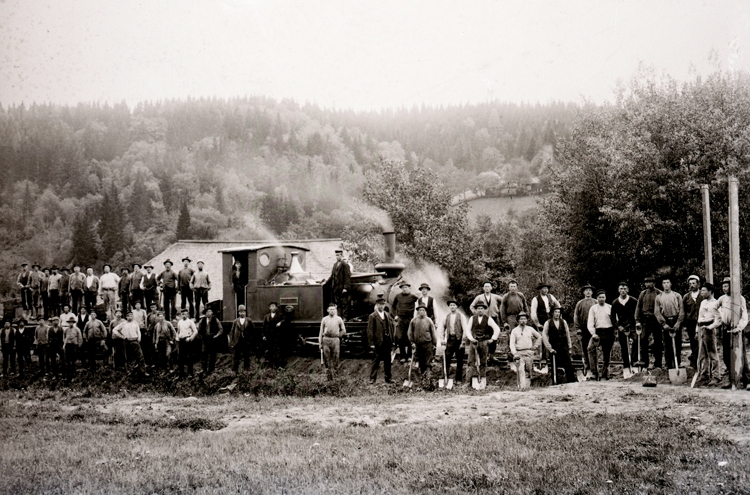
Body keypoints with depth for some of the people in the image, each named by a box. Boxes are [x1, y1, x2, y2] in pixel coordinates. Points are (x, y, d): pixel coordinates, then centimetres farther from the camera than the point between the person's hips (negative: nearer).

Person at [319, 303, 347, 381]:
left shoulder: (338, 319, 6)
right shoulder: (324, 319, 7)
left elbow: (343, 331, 14)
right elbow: (321, 332, 9)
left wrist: (337, 335, 5)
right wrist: (320, 343, 6)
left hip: (335, 340, 0)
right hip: (326, 340, 0)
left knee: (335, 358, -1)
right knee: (327, 359, 0)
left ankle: (334, 373, 9)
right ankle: (328, 375, 5)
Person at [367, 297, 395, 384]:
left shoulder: (387, 315, 13)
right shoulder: (372, 316, -5)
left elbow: (393, 326, 19)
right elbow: (370, 331, -9)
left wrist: (393, 338, 8)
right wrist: (371, 343, -14)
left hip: (387, 341, 5)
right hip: (378, 342, -5)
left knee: (387, 360, 11)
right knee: (376, 360, -1)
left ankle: (388, 378, 19)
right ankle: (372, 378, 5)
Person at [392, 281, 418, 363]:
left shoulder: (413, 297, -2)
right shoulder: (398, 296, 7)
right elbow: (393, 306, 20)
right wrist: (395, 315, 10)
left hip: (410, 319, -2)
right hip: (400, 320, 2)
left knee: (409, 338, 1)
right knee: (400, 338, 0)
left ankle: (409, 356, 9)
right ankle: (403, 356, 6)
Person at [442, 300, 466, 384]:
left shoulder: (460, 316, -4)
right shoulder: (447, 316, 7)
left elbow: (465, 330, -7)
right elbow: (443, 328, 13)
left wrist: (463, 342, -12)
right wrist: (443, 339, 5)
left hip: (458, 339, -3)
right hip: (450, 339, 3)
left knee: (459, 361, 4)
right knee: (447, 358, -1)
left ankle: (459, 379, 11)